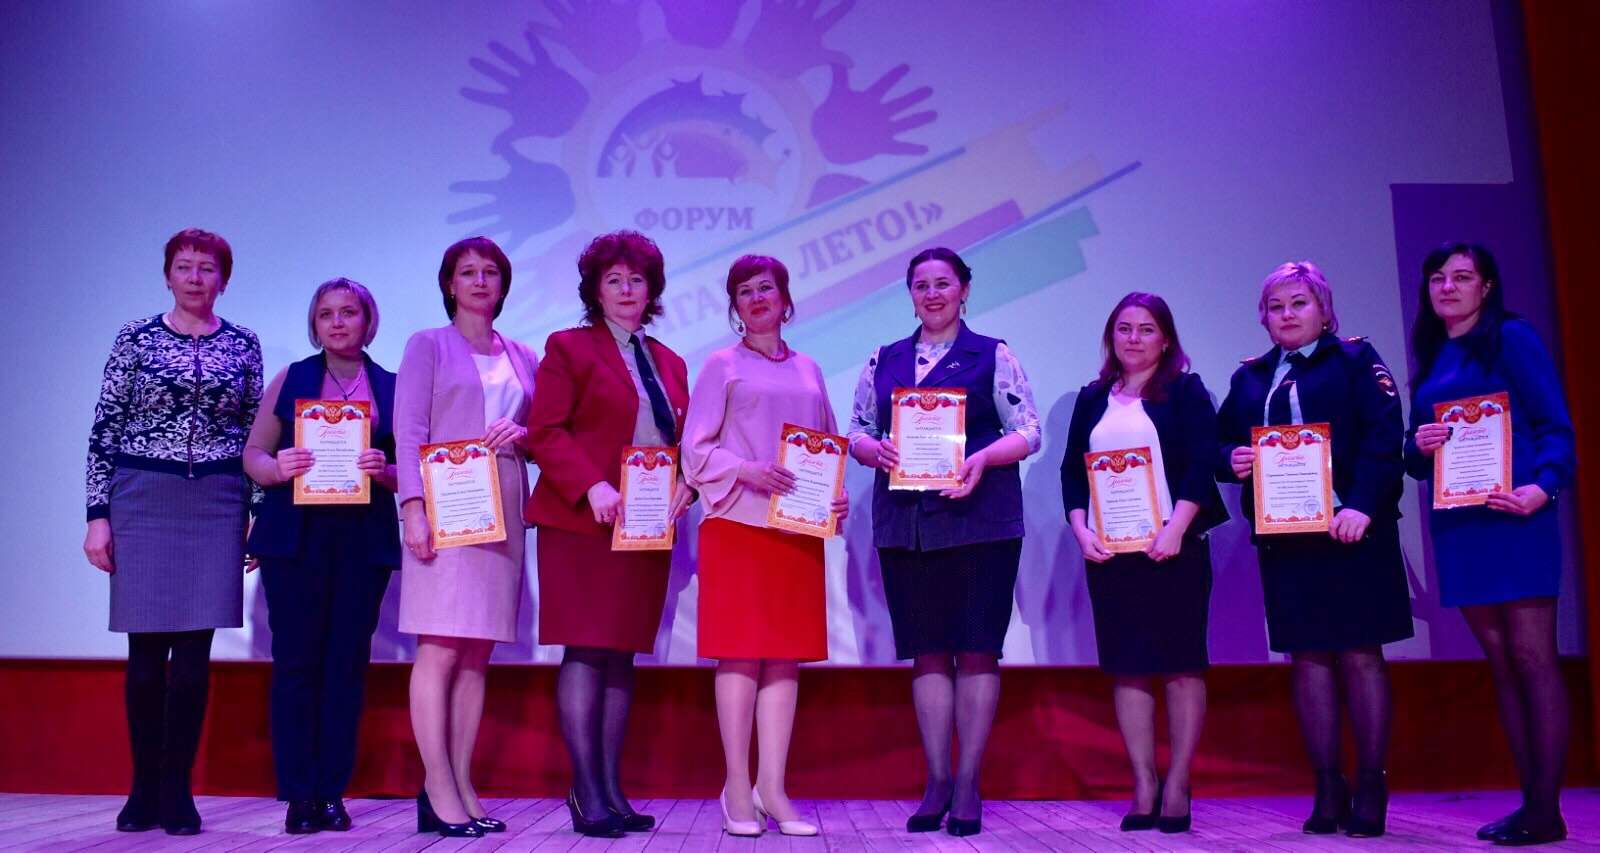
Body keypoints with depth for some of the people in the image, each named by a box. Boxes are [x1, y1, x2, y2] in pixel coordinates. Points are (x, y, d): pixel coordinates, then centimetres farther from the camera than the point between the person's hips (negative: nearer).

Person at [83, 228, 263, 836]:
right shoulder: (136, 338, 4)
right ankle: (144, 790, 17)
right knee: (146, 649, 2)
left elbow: (255, 435, 10)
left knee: (195, 652, 1)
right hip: (142, 499, -1)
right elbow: (105, 429, 3)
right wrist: (97, 514, -3)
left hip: (217, 505, 1)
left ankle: (177, 791, 11)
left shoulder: (243, 345, 8)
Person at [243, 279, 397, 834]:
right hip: (296, 535, 0)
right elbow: (253, 455, 9)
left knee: (347, 663, 1)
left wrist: (384, 471, -13)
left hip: (365, 538, 0)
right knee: (296, 661, -2)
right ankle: (298, 795, 5)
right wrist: (277, 468, -13)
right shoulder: (291, 380, 10)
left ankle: (332, 793, 8)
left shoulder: (392, 387, 10)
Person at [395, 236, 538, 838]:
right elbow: (409, 432, -1)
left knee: (477, 652, 4)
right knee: (440, 647, -9)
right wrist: (413, 509, -13)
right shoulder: (428, 346, 8)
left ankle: (462, 783, 8)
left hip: (502, 511, 4)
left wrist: (521, 433, -4)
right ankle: (438, 787, -5)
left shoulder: (523, 358, 20)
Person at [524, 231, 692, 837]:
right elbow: (545, 432, -6)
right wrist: (592, 486, -19)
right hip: (582, 523, -5)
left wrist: (685, 486, -3)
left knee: (623, 655, 7)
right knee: (585, 652, -6)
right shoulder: (568, 348, 3)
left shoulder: (670, 363, 19)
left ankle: (612, 788, 13)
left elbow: (684, 441, 18)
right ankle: (587, 793, 0)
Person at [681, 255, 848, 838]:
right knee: (741, 653, -5)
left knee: (786, 657, 2)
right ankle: (738, 790, 3)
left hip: (798, 527, 4)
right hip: (736, 523, -4)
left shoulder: (808, 371, 17)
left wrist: (837, 496, 0)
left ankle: (772, 788, 8)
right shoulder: (722, 365, 6)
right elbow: (695, 447, -1)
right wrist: (745, 470, -17)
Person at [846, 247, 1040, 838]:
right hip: (904, 522, 3)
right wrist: (876, 450, -8)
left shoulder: (993, 357, 6)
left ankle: (968, 785, 8)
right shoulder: (883, 361, 15)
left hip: (979, 518, -3)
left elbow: (1029, 432, 1)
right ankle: (936, 780, 15)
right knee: (927, 651, 6)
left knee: (977, 648, -1)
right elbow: (857, 433, 15)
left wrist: (981, 458, -17)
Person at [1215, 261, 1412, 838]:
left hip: (1350, 528, -3)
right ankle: (1327, 787, 14)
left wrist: (1362, 506, -19)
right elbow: (1220, 440, 16)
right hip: (1282, 534, 4)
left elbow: (1384, 435, -8)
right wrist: (1231, 460, -8)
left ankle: (1371, 786, 9)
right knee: (1307, 657, 5)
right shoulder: (1250, 378, 16)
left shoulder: (1355, 360, 4)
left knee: (1360, 654, -1)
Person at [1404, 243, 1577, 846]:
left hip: (1513, 516, -6)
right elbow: (1417, 459, 18)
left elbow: (1556, 427, -6)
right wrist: (1419, 446, -4)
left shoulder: (1511, 338, 0)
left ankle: (1546, 810, -1)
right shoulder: (1431, 359, 18)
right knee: (1500, 663, 7)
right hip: (1457, 525, 6)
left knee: (1531, 657, -5)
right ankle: (1530, 800, 13)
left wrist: (1543, 487, -21)